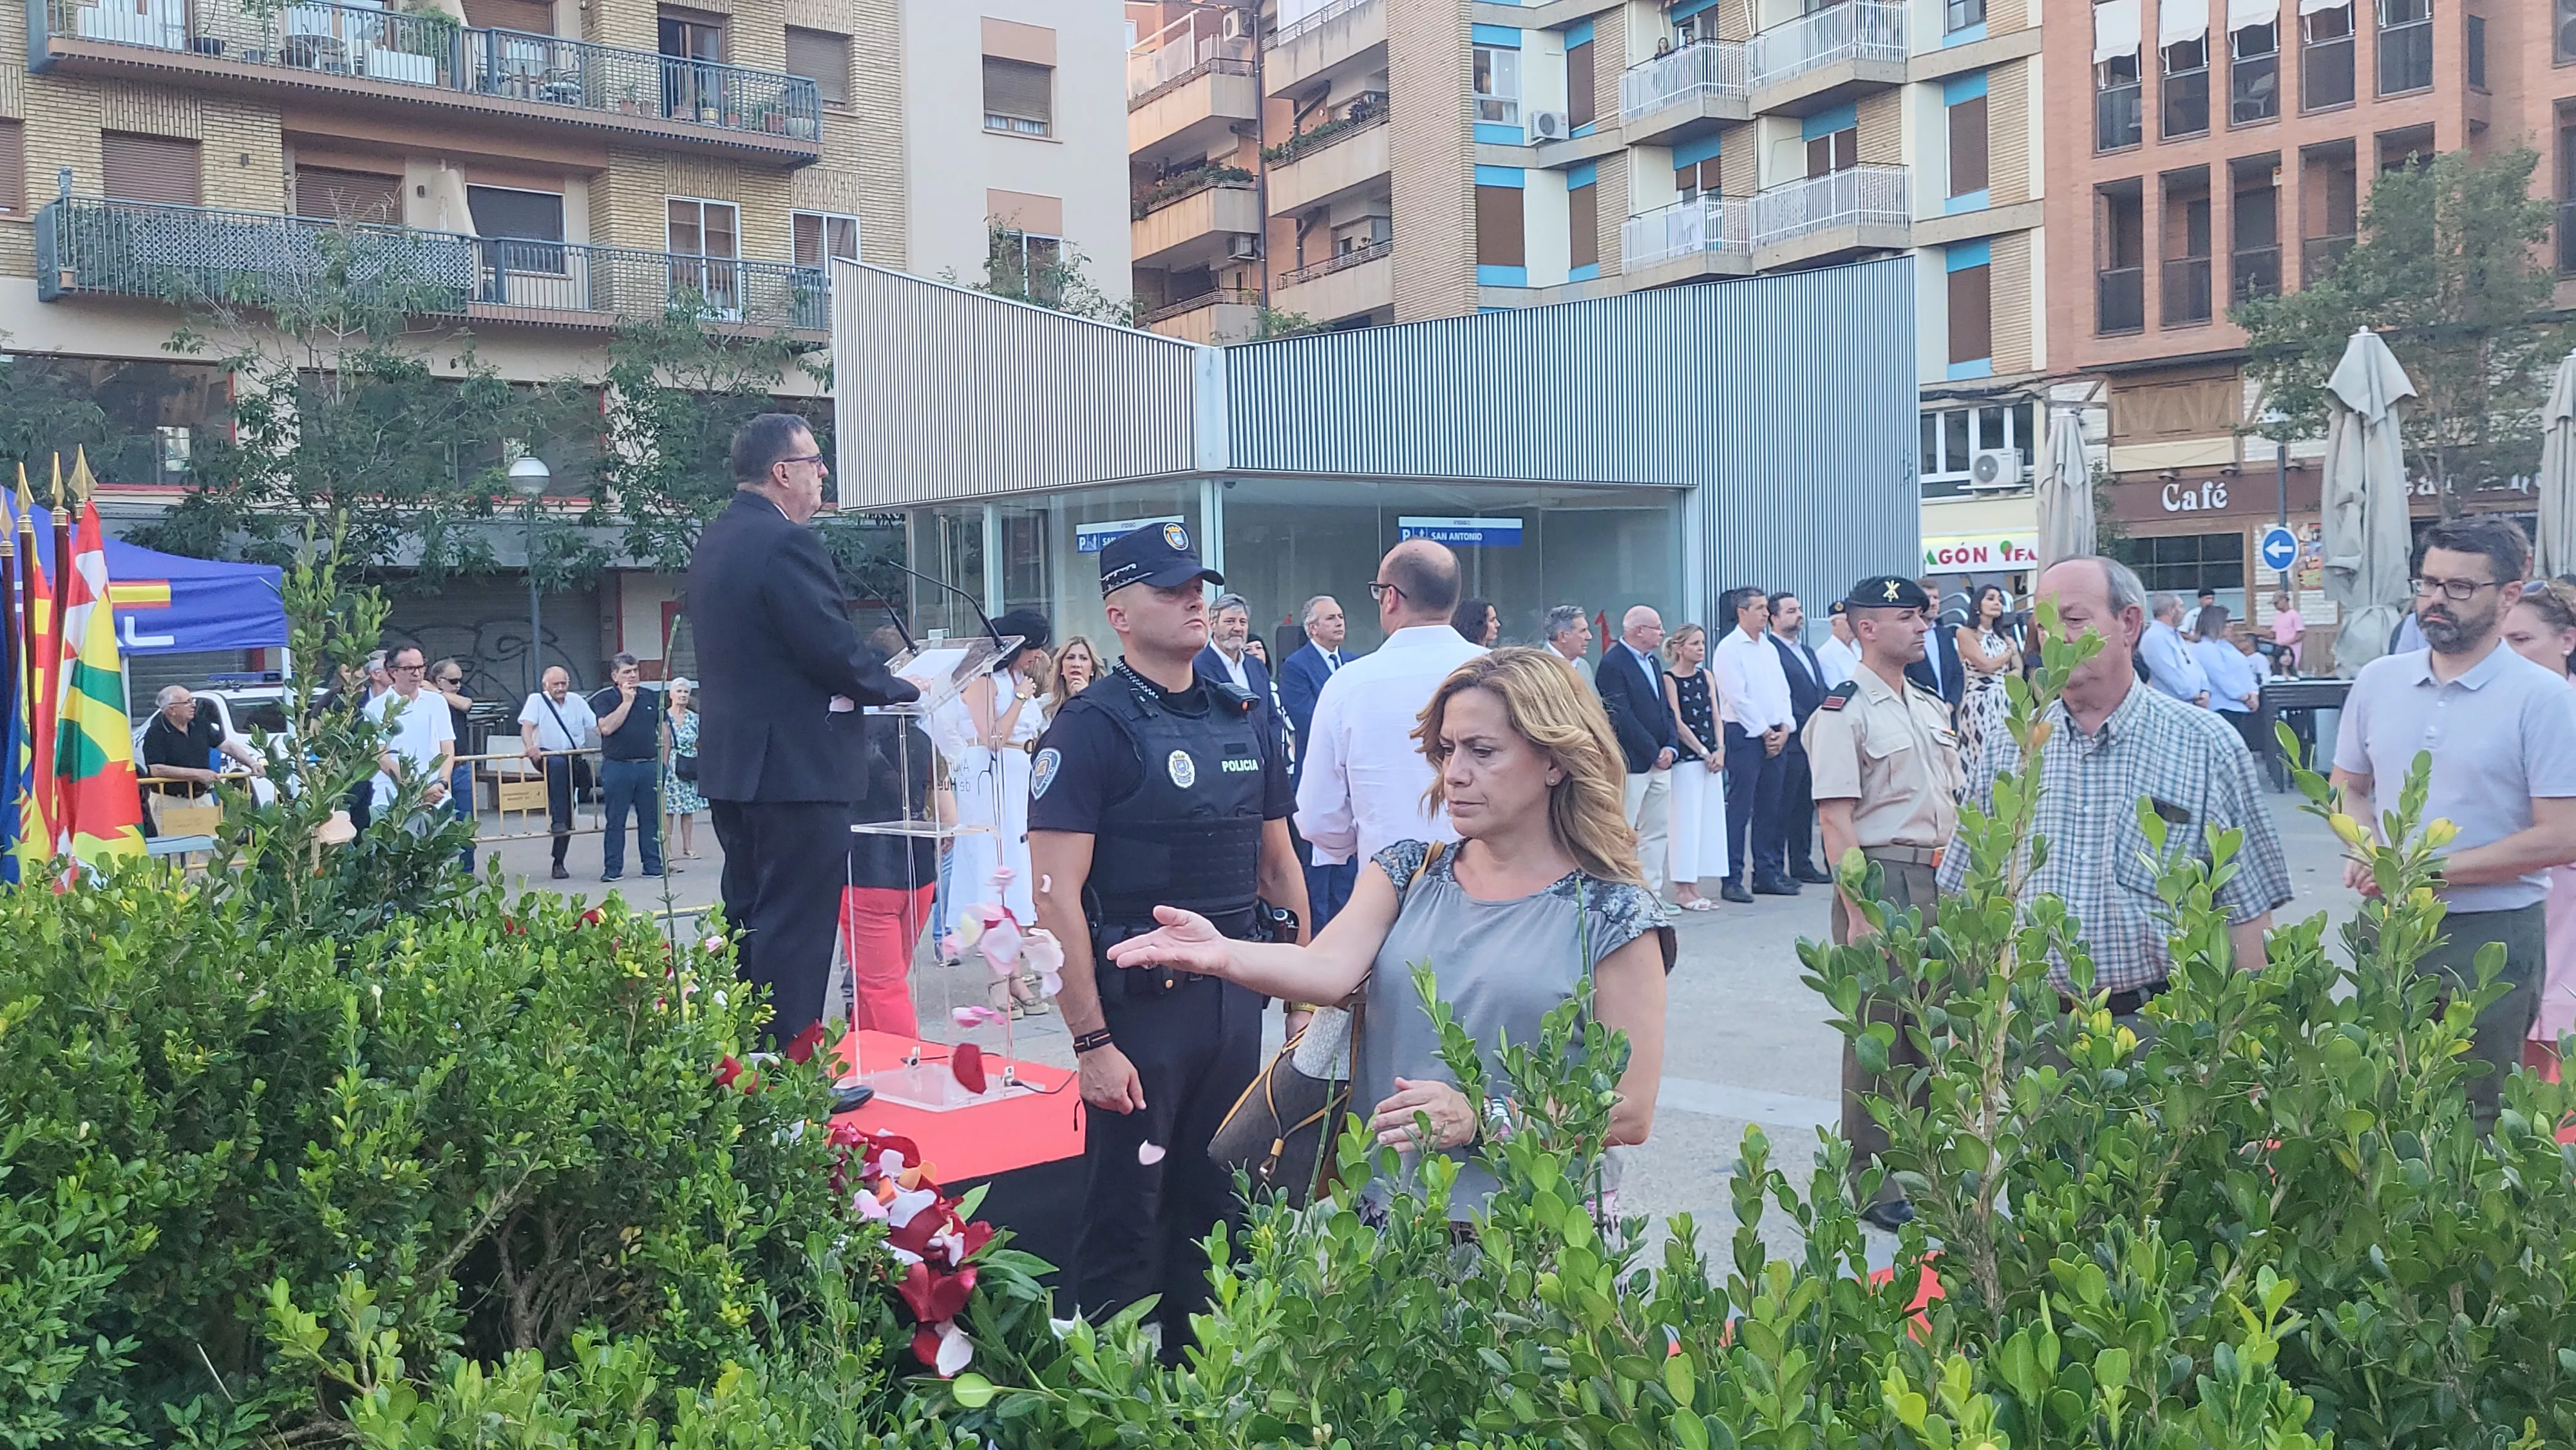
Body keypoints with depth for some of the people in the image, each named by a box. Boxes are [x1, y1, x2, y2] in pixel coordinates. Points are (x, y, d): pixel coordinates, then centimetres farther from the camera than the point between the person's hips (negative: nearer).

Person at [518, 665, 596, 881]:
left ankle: (559, 862, 2)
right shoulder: (537, 700, 4)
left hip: (574, 759, 3)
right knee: (558, 764, -40)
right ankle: (557, 821, -39)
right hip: (547, 756, -3)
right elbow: (527, 725, -9)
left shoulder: (577, 701, 13)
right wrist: (530, 746, -29)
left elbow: (596, 726, 10)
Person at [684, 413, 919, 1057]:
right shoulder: (786, 543, -18)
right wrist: (899, 686, -3)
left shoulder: (713, 541, 12)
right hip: (797, 767, -10)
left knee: (747, 916, 18)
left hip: (732, 762, 10)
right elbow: (836, 650, -20)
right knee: (795, 930, -3)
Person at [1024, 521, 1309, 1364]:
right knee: (1125, 1223, 3)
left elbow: (1278, 863, 17)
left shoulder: (1245, 721, 10)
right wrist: (1091, 1042, -17)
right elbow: (1057, 895, -14)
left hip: (1236, 1000, 6)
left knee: (1217, 1212, 15)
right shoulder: (1092, 727, -9)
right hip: (1140, 1006, -6)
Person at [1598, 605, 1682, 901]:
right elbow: (1622, 717, -18)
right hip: (1631, 763, -9)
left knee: (1658, 831, 11)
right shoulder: (1613, 664, -13)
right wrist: (1654, 752, -14)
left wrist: (1671, 747, 0)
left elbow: (1665, 710, 16)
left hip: (1660, 762, 9)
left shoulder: (1652, 662, 16)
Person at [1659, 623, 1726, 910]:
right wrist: (1703, 752, -10)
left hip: (1711, 757, 7)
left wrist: (1720, 750, -2)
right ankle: (1682, 890, 4)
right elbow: (1677, 722, -10)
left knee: (1708, 819, 7)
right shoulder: (1669, 679, -6)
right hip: (1685, 758, -7)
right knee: (1685, 820, -4)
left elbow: (1715, 717, 11)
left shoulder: (1706, 676, 13)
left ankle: (1693, 888, 13)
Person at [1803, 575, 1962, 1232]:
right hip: (1881, 878, -8)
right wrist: (1860, 915, -20)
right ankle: (1870, 1177, 10)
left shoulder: (1932, 707, 15)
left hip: (1940, 881, 8)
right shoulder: (1843, 711, -11)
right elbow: (1836, 819, -16)